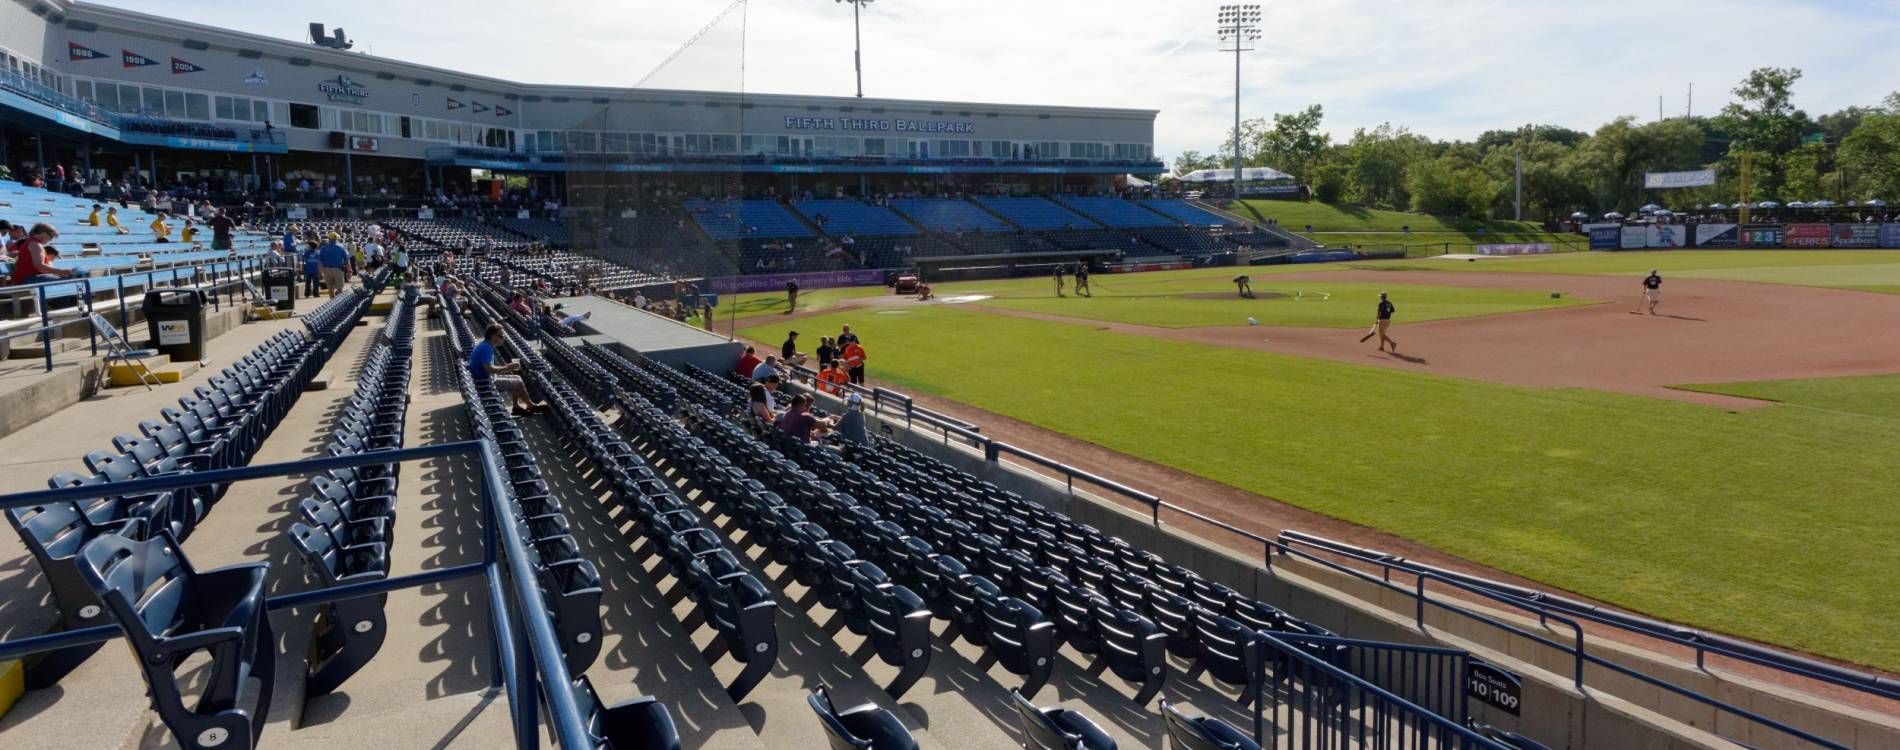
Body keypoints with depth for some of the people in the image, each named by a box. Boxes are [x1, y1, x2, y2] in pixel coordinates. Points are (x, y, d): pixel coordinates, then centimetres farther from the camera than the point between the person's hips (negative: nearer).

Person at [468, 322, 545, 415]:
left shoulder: (485, 346, 9)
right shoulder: (486, 348, -23)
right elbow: (489, 369, -32)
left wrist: (505, 368, 6)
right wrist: (506, 368, -21)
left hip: (488, 378, 11)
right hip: (485, 382, -11)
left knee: (517, 378, 14)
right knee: (518, 383, -9)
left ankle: (517, 407, 13)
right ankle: (531, 406, 8)